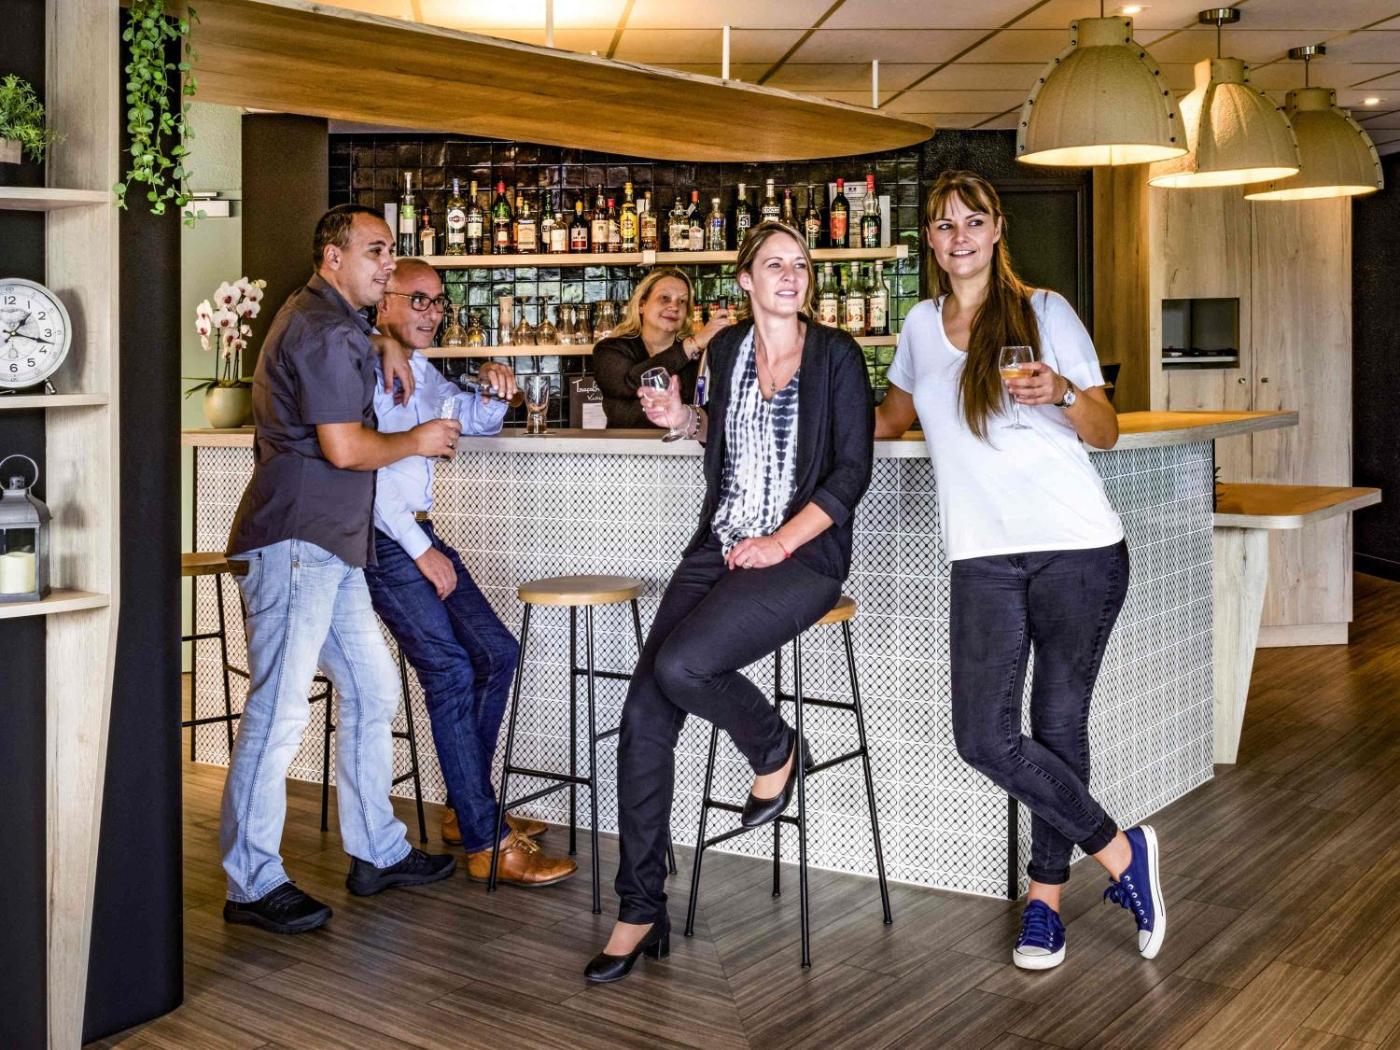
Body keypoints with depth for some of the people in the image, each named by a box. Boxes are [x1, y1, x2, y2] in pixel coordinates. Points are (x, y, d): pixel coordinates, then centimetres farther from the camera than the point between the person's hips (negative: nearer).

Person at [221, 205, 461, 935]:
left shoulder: (330, 316, 19)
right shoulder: (324, 331, -12)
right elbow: (345, 448, -19)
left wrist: (383, 347, 23)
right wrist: (416, 441, -2)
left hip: (331, 547, 11)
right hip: (294, 542, -11)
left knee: (372, 691, 12)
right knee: (279, 710, -9)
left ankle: (376, 852, 21)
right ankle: (252, 885, -2)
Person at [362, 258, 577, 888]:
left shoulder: (421, 372, 17)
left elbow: (473, 422, 29)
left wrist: (494, 394, 5)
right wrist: (422, 551, -15)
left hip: (419, 534, 10)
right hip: (382, 541, -9)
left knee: (496, 652, 6)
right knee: (450, 671, -15)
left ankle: (468, 807, 17)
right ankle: (485, 844, -12)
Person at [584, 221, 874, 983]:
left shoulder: (835, 354, -3)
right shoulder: (727, 349, 12)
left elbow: (852, 470, -8)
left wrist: (782, 542, -16)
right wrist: (682, 419, 9)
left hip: (804, 553, -5)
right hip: (719, 546, 5)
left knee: (679, 666, -29)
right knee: (644, 714, -9)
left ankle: (775, 749, 4)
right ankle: (640, 912, 1)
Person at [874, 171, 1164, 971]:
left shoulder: (1046, 311, 4)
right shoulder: (922, 324, 15)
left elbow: (1106, 433, 4)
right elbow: (893, 418, 32)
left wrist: (1063, 393, -16)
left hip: (1078, 548, -2)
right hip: (985, 558, 3)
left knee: (1059, 724, -1)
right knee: (985, 735, -9)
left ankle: (1046, 897, 17)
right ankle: (1120, 852, 9)